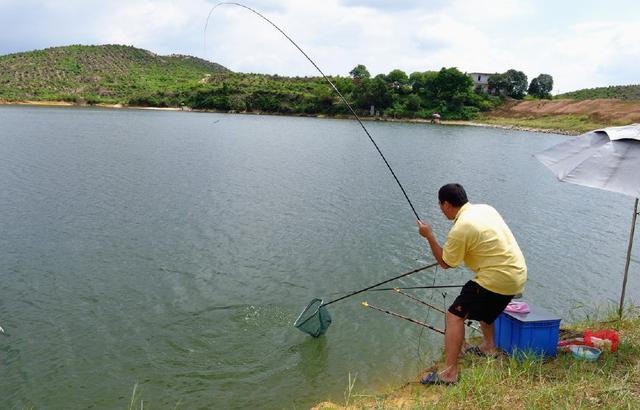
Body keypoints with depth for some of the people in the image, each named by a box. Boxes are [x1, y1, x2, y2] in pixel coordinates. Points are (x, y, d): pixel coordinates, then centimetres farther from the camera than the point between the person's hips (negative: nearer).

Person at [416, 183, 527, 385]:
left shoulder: (461, 228, -18)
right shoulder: (484, 208, 7)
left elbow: (445, 263, -7)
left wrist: (429, 236, -2)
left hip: (498, 278, -10)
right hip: (518, 272, 10)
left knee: (455, 314, -9)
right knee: (483, 303, 34)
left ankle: (449, 373, -11)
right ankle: (488, 346, 46)